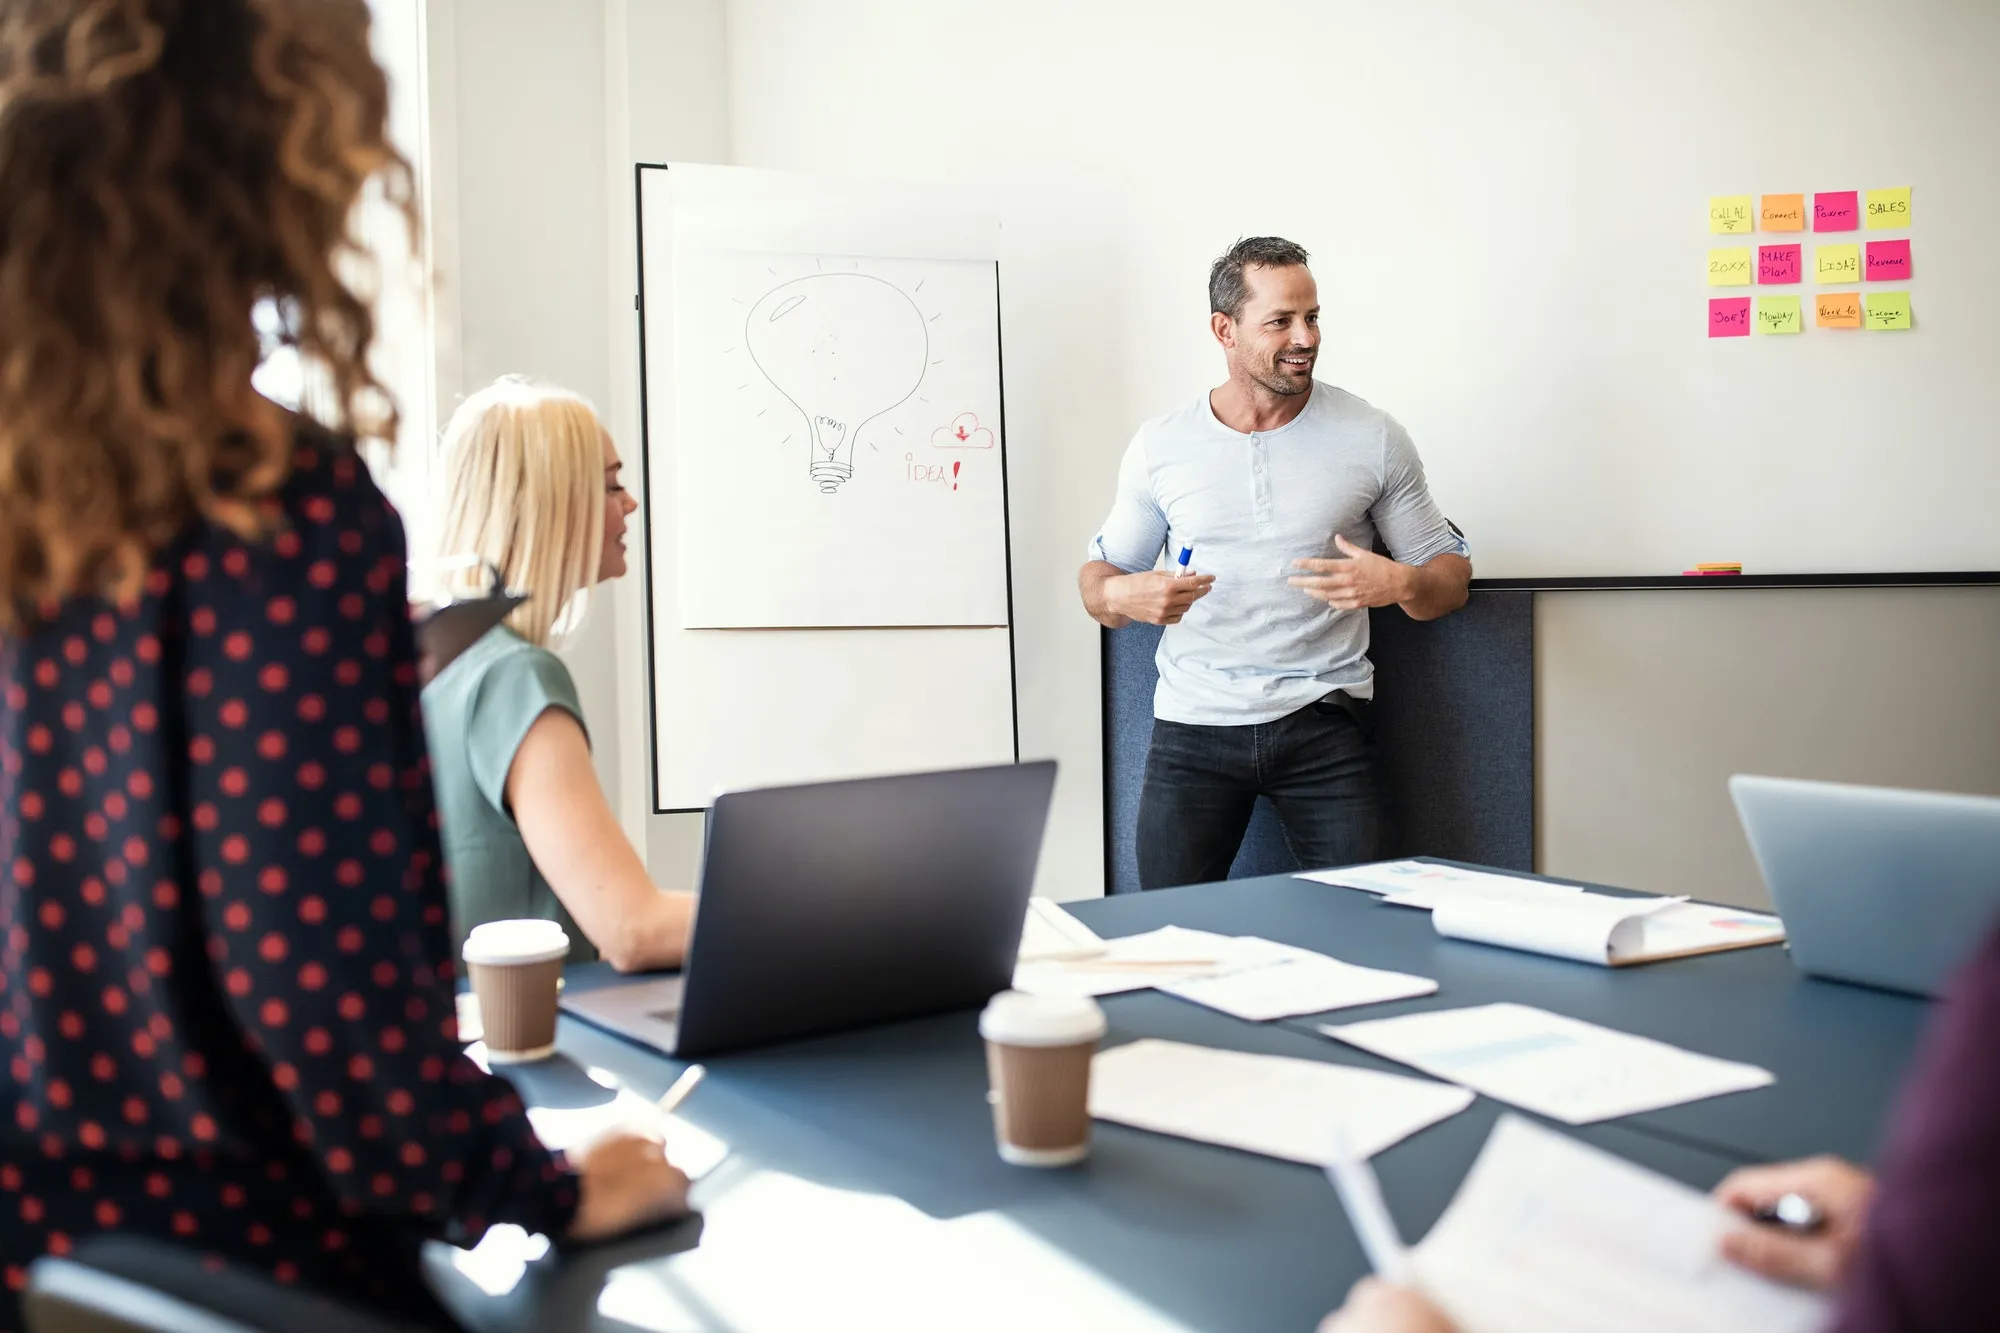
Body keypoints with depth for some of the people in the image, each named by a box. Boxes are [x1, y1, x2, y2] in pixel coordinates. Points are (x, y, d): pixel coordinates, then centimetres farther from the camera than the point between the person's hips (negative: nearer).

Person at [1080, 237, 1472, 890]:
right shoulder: (1161, 445, 4)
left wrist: (1398, 583, -15)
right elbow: (1098, 577, 12)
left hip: (1325, 720, 0)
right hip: (1195, 725, 1)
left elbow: (1450, 577, 8)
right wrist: (1121, 596, -13)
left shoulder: (1373, 438, 3)